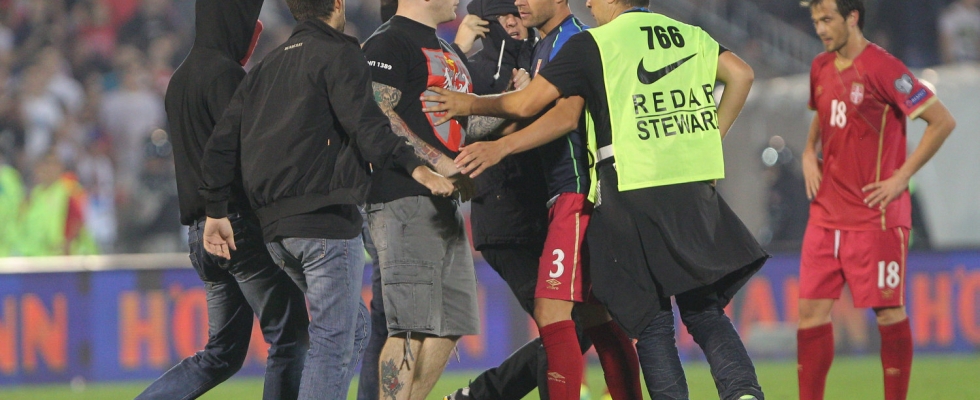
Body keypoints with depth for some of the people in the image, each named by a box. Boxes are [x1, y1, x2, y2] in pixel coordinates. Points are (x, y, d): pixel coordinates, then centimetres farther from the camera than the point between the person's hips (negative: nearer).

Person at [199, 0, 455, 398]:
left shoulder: (266, 67, 21)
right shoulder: (339, 55, -2)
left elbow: (221, 145, 20)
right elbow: (365, 126, -19)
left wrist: (216, 213, 24)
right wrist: (415, 167, -25)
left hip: (274, 227, 8)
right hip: (326, 218, -8)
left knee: (355, 328, 16)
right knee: (333, 341, -8)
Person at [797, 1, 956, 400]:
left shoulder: (882, 68, -13)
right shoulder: (820, 69, 10)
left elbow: (942, 121, -13)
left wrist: (901, 177, -13)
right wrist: (809, 152, 11)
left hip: (876, 214, -7)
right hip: (826, 213, 7)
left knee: (888, 311, -1)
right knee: (811, 308, 2)